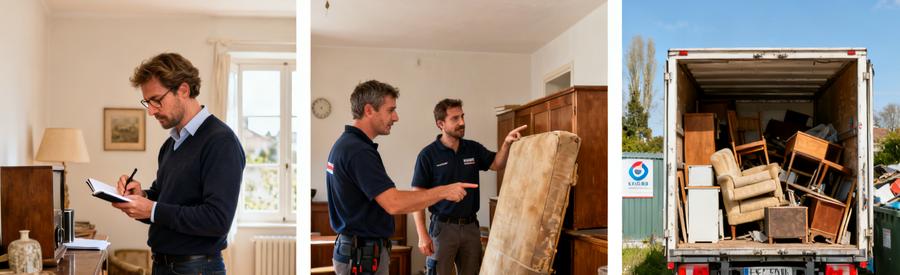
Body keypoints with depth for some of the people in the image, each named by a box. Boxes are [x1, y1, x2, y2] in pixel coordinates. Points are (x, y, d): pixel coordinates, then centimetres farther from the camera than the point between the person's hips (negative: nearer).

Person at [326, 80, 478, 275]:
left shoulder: (344, 144, 10)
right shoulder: (359, 151, -22)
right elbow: (394, 204, -29)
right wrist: (444, 191, -20)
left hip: (352, 247, 10)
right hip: (363, 255, -10)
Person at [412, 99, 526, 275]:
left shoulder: (474, 148, 5)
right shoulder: (428, 155, -9)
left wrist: (507, 143, -13)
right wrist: (422, 234, -15)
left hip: (471, 225, 5)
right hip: (443, 226, -5)